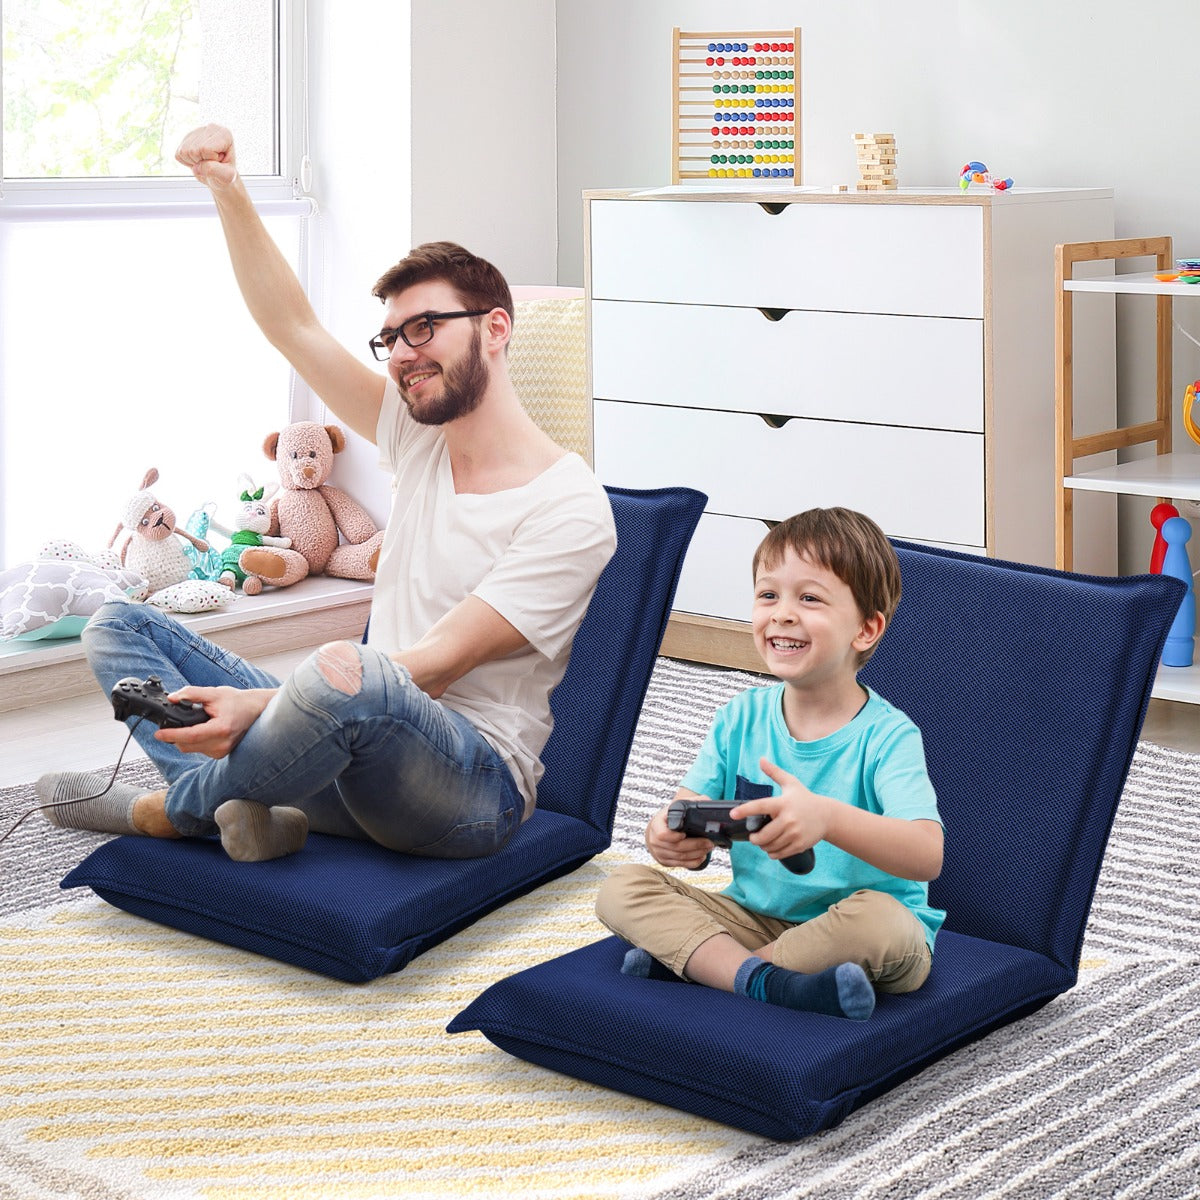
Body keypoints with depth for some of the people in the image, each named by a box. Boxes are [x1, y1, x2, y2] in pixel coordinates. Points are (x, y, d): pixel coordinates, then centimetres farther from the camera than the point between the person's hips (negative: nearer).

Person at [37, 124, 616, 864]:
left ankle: (173, 808, -11)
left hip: (472, 790, -8)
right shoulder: (421, 438, 12)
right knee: (121, 627, 6)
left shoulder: (568, 506, -12)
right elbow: (292, 326, 11)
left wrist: (262, 703, -29)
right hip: (361, 750, 8)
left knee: (345, 670, -41)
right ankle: (245, 806, -22)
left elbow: (439, 663, -20)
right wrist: (229, 192, -2)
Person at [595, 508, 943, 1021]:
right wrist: (668, 838, -29)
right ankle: (762, 980, -30)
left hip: (844, 930, -4)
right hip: (756, 915, 5)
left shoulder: (886, 735, -15)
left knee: (880, 921, -38)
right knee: (622, 888, -11)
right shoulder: (740, 719, 2)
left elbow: (927, 855, -30)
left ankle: (690, 958, -21)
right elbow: (690, 818, -2)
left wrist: (827, 817, -48)